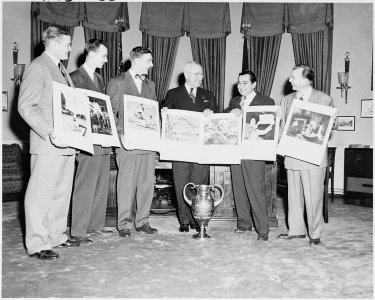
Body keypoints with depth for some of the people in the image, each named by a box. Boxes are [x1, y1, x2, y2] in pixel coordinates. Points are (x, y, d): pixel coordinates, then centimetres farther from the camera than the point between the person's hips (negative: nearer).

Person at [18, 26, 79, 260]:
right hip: (48, 144, -9)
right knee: (41, 194, -1)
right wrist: (50, 134, -23)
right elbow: (26, 107, -14)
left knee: (62, 192, 14)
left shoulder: (61, 69, 20)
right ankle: (37, 244, 8)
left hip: (67, 143, 9)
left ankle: (56, 235, 26)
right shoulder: (38, 67, -7)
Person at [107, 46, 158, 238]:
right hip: (128, 143, -5)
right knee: (126, 184, -1)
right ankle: (124, 224, 10)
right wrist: (121, 135, -16)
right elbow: (111, 113, -4)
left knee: (147, 184, 6)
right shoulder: (117, 83, 1)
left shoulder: (149, 85, 19)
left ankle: (142, 222, 18)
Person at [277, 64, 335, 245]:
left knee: (313, 196, 0)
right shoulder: (286, 100, 13)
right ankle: (296, 230, 23)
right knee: (294, 195, 11)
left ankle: (315, 234, 13)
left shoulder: (325, 99, 1)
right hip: (292, 155, 4)